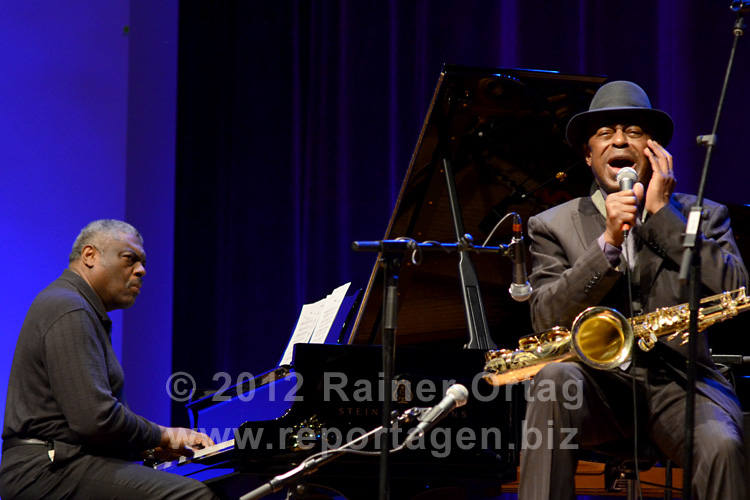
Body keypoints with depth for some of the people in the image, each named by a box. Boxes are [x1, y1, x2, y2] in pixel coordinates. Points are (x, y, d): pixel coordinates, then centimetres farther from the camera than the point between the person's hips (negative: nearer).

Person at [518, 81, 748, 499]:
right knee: (555, 377, -33)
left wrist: (661, 213, -5)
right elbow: (547, 319, -4)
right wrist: (608, 242, -14)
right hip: (598, 383, 0)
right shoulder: (553, 226, 12)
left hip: (679, 382, 0)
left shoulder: (703, 216, 13)